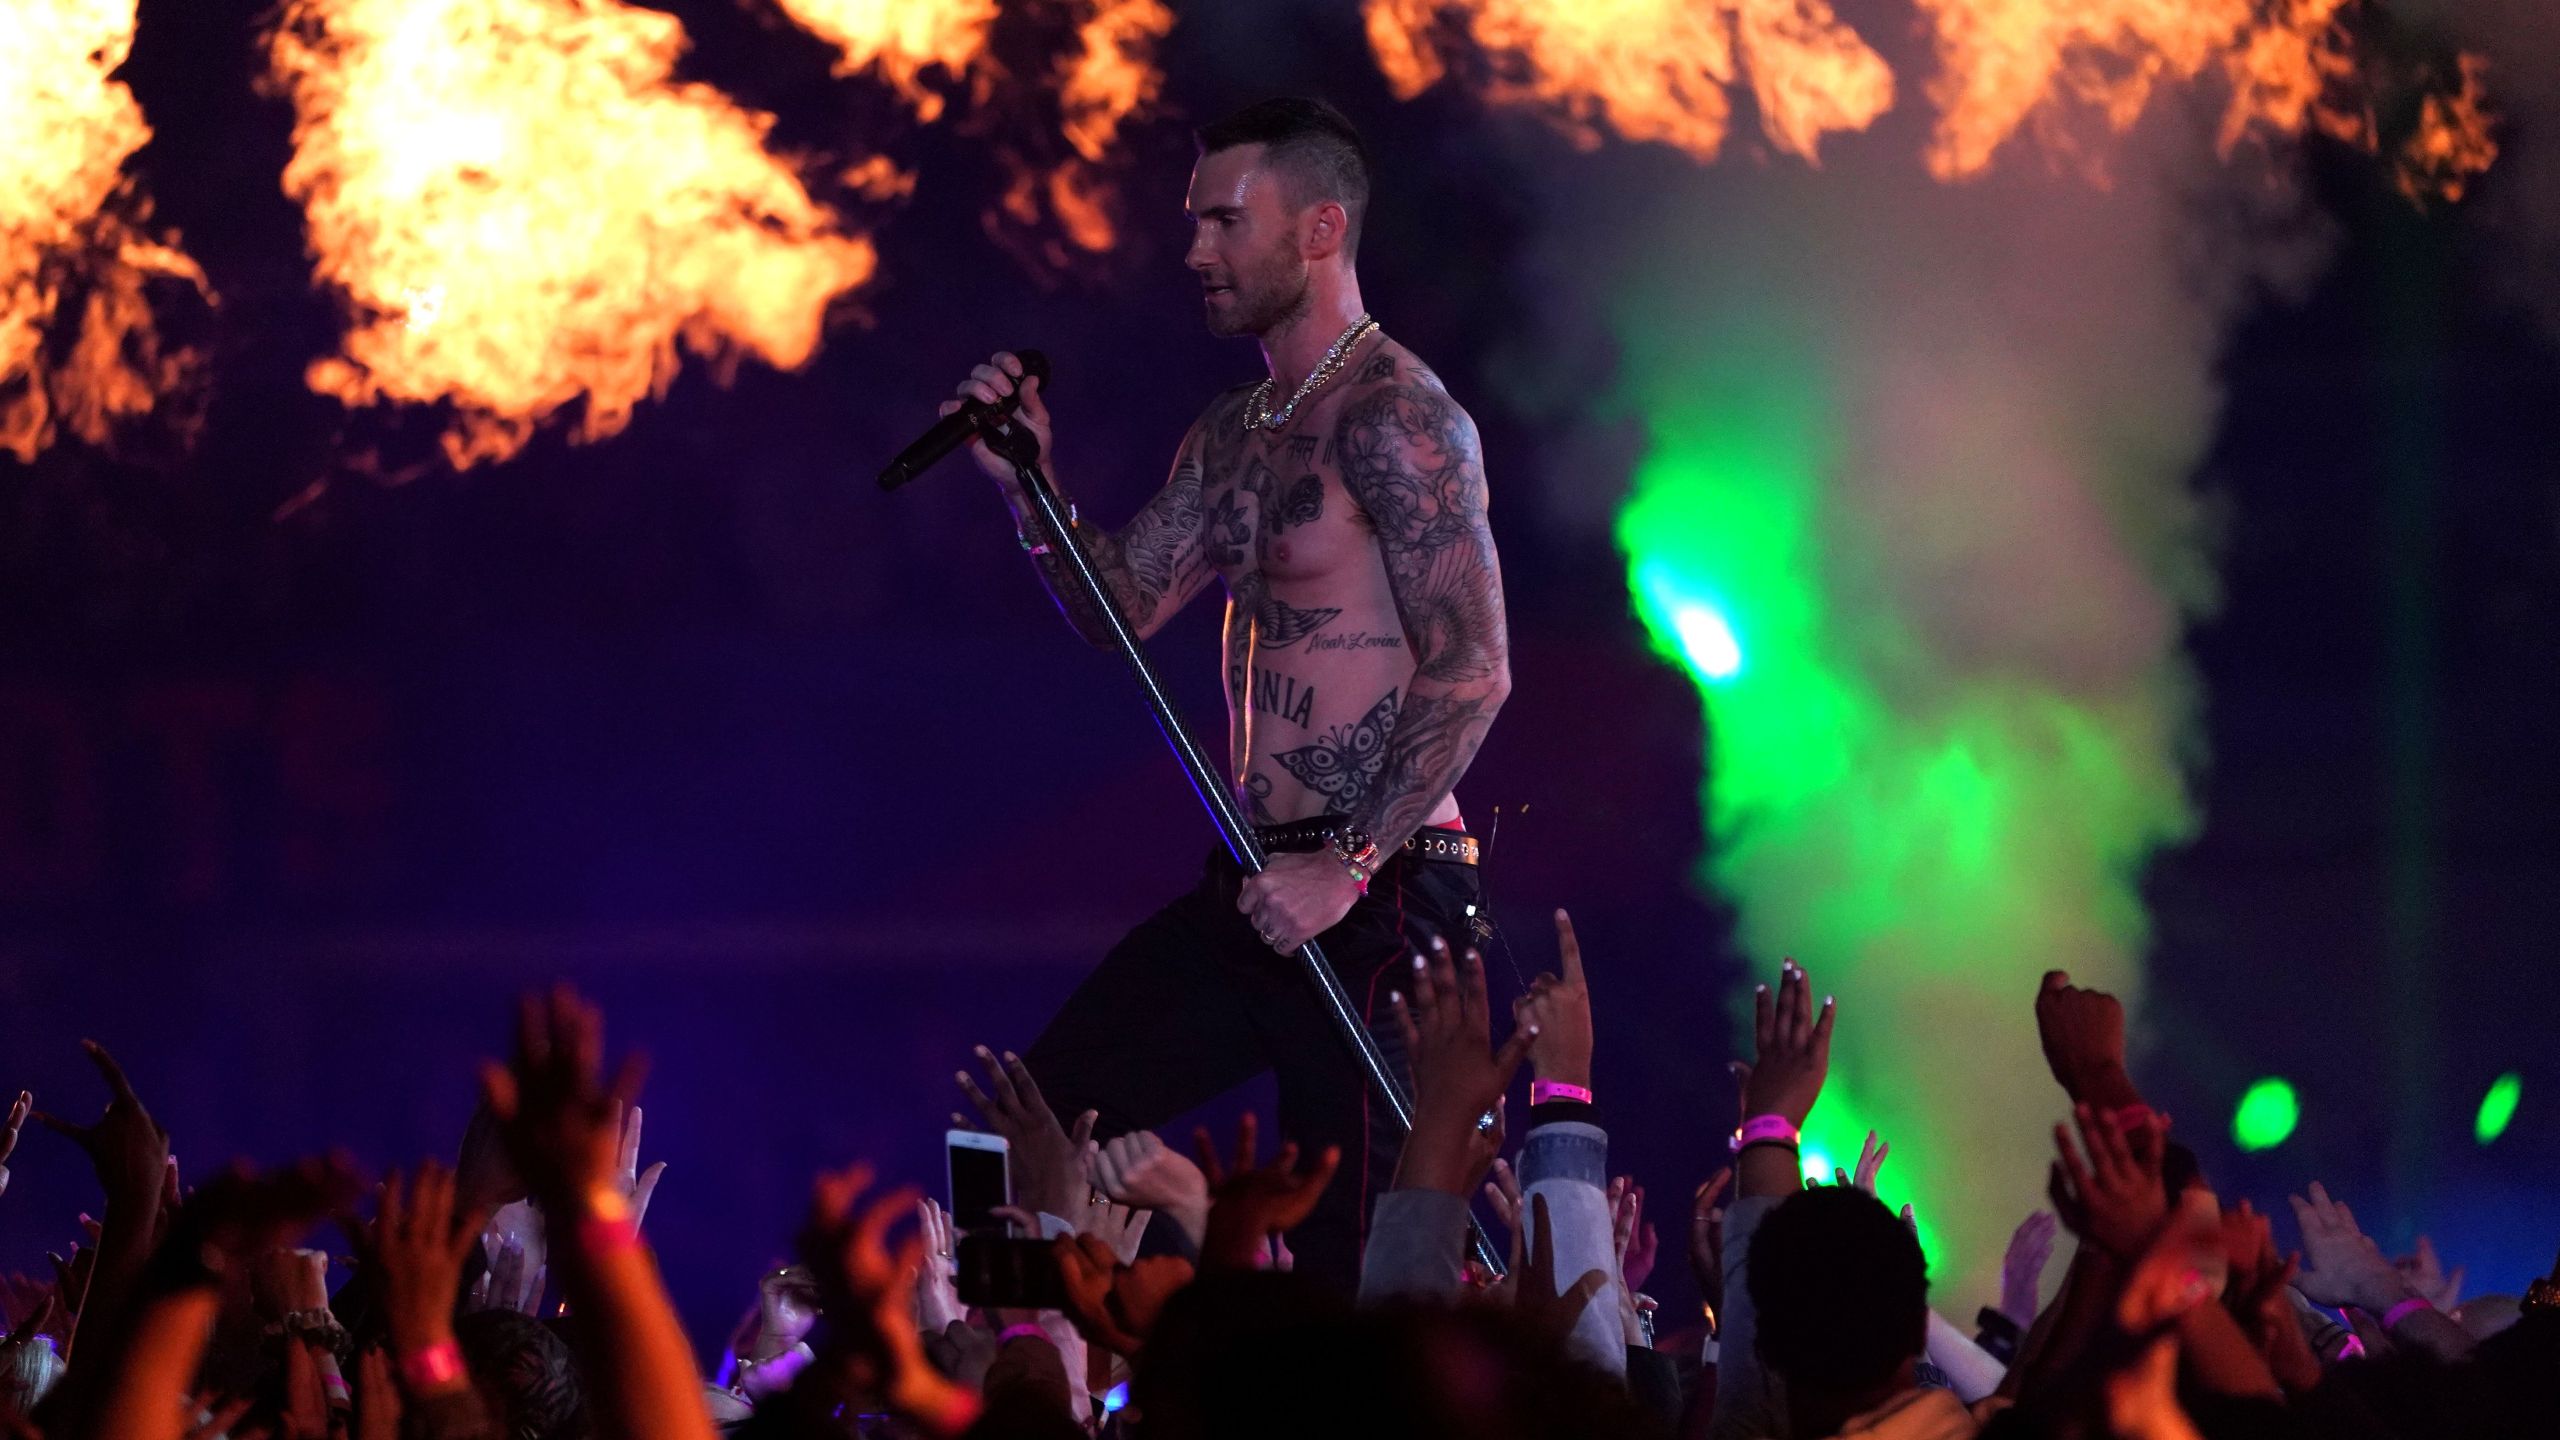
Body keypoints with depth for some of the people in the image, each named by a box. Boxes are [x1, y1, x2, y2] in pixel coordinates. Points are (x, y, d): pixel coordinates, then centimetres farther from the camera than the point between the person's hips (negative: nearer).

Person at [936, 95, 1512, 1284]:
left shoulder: (1396, 419, -13)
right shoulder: (1231, 434, 17)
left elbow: (1472, 672, -20)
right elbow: (1125, 606, 19)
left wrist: (1348, 866, -23)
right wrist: (1028, 483, 2)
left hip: (1372, 904, -9)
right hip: (1253, 893, 9)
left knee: (1352, 1267, -9)